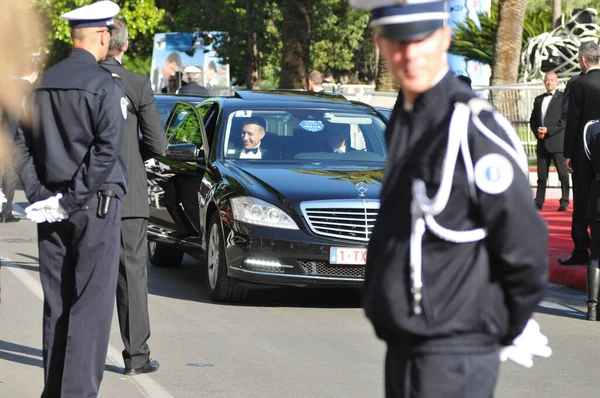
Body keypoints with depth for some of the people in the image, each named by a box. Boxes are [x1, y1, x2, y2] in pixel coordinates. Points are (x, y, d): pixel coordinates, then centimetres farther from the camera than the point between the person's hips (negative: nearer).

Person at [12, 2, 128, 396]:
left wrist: (39, 195, 2)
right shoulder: (106, 85, -11)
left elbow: (22, 145, 8)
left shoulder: (42, 84, 9)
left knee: (56, 304, 12)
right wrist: (73, 201, -14)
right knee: (91, 305, -5)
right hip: (95, 204, -6)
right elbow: (107, 150, -18)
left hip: (51, 210, 6)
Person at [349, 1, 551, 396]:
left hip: (453, 359, -8)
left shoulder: (475, 129, -17)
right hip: (402, 347, 8)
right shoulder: (404, 119, 8)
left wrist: (507, 331, -3)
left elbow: (526, 250, -14)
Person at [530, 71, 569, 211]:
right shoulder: (539, 99, 18)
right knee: (541, 174, 5)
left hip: (557, 141, -5)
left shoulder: (563, 98, -1)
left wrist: (548, 130, -16)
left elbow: (565, 120, -9)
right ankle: (539, 201, 8)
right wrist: (537, 132, -1)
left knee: (563, 173, -2)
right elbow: (533, 120, 18)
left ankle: (565, 201, 1)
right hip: (542, 142, 5)